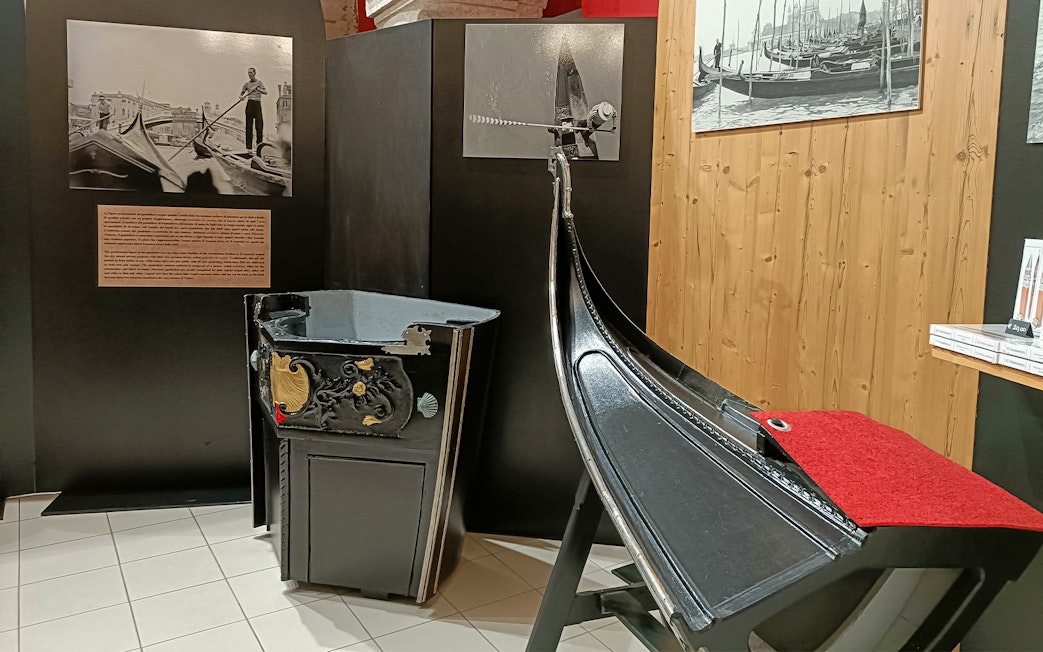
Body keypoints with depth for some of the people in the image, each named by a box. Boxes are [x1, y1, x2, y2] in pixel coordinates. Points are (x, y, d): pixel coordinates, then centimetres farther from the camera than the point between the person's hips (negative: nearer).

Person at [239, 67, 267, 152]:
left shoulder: (259, 82, 8)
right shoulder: (247, 84, 13)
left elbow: (266, 92, -5)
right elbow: (241, 94, 18)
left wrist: (257, 89, -20)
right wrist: (241, 97, -5)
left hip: (257, 104, -2)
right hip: (249, 104, 2)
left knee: (259, 125, -8)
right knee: (249, 126, -1)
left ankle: (259, 145, -1)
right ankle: (249, 147, -1)